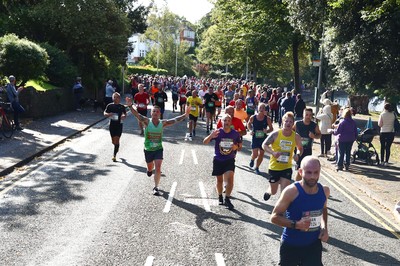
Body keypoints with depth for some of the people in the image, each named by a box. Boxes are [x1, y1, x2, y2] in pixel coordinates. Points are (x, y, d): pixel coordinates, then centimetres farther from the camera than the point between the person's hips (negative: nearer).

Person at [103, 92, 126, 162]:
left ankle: (114, 156, -4)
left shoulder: (122, 106, 2)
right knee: (113, 141, 10)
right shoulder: (109, 106, 2)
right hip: (112, 125, 2)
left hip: (119, 125, -2)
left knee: (116, 140, -8)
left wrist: (123, 116, -13)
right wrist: (108, 114, -17)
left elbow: (125, 114, 10)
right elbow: (105, 113, 5)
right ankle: (117, 147, 45)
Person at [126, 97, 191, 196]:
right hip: (148, 149, 0)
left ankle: (156, 188, 2)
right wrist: (130, 106, -42)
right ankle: (150, 169, 59)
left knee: (158, 169, -11)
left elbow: (175, 120, -11)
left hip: (158, 149, 0)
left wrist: (185, 115, -23)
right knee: (150, 167, 21)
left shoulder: (163, 123, -8)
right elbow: (137, 114, -26)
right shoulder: (146, 121, -14)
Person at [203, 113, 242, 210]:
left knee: (230, 178, -17)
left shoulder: (235, 133, -5)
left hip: (230, 160, 0)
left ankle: (227, 199, -3)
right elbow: (205, 142, -15)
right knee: (219, 180, 13)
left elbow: (240, 145, 10)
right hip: (218, 160, 0)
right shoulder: (217, 132, -11)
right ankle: (220, 197, 36)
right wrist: (210, 136, -36)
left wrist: (237, 147, -14)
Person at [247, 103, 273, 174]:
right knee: (255, 154, -9)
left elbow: (271, 128, 1)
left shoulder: (267, 119, -8)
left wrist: (267, 131, -20)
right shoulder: (253, 117, -8)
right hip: (255, 138, -1)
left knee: (261, 154, 8)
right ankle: (252, 159, 29)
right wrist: (251, 130, -6)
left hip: (263, 138, 1)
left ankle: (256, 168, 29)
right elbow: (248, 124, 12)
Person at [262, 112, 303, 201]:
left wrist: (298, 155, -10)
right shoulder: (275, 134, -12)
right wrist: (273, 152, -25)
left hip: (287, 167, 1)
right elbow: (264, 145, -7)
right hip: (274, 167, -1)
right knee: (273, 192, 14)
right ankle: (268, 192, 51)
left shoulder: (296, 137, -4)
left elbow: (300, 148, 13)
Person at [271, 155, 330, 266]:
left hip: (314, 245, 3)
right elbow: (274, 217, -15)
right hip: (291, 245, -3)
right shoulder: (291, 191, -22)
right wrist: (296, 224, -29)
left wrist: (324, 227, 0)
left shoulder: (324, 191, -6)